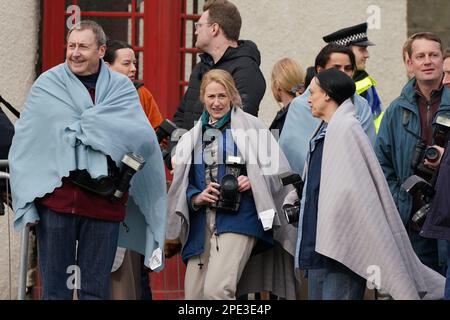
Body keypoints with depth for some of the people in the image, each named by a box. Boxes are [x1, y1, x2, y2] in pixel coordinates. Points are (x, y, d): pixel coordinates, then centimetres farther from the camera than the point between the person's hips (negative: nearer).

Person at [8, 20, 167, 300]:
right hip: (56, 197, -1)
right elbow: (26, 145, 3)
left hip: (104, 200, 1)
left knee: (96, 289, 4)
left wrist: (79, 126, -10)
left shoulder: (121, 88, 6)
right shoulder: (47, 85, 5)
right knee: (55, 287, 1)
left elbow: (143, 138, -9)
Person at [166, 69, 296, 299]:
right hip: (201, 224, 5)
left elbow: (277, 171, 3)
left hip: (237, 221, -5)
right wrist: (196, 198, -2)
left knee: (216, 289, -23)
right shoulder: (192, 137, 17)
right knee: (194, 295, 1)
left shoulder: (250, 128, 3)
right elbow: (180, 185, 18)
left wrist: (252, 182, -15)